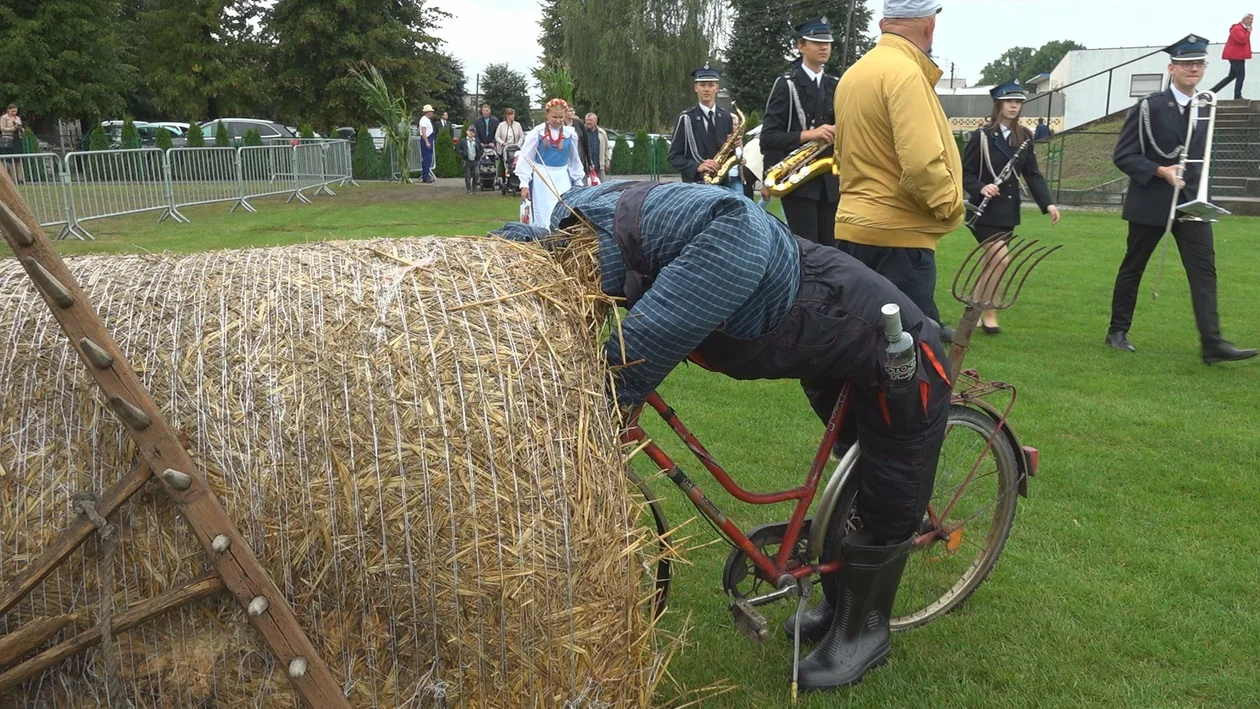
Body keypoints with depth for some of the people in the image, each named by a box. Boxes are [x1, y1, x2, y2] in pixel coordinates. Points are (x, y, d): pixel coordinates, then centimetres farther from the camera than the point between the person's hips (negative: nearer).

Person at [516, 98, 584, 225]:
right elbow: (525, 158, -2)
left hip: (563, 179, 3)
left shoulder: (570, 134, 4)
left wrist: (578, 183, 19)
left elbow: (575, 160, 16)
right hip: (541, 178, -2)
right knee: (543, 216, -2)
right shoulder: (537, 132, -5)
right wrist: (524, 184, -6)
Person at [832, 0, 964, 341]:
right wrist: (951, 206, -7)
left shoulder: (854, 73, 12)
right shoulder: (905, 73, -15)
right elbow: (922, 163, -23)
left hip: (855, 227, 9)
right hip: (897, 235, -9)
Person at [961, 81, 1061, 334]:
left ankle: (976, 309, 24)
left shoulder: (1024, 137, 6)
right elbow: (964, 172, -8)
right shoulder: (982, 136, -9)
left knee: (991, 263, 11)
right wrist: (981, 188, -27)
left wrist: (1047, 203, -6)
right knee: (1000, 260, -16)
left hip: (1009, 210, 6)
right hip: (986, 210, -6)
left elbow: (1032, 174, 5)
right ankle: (988, 313, 0)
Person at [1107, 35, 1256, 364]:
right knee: (1133, 267, 8)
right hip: (1151, 203, -4)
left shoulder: (1206, 109, 9)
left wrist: (1199, 185, 12)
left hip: (1191, 202, 4)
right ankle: (1118, 331, 22)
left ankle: (1213, 343, -13)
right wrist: (1160, 171, -21)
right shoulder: (1149, 108, -7)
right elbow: (1122, 156, -10)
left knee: (1204, 269, -8)